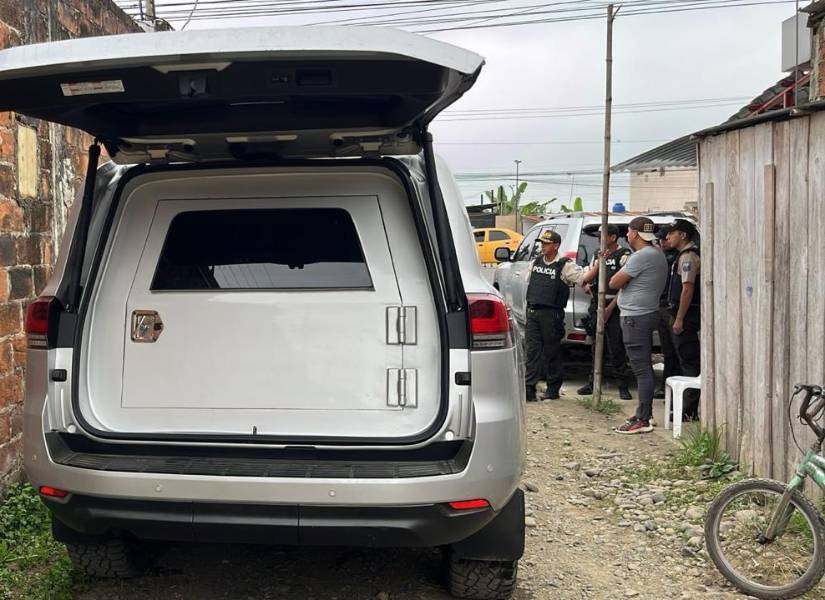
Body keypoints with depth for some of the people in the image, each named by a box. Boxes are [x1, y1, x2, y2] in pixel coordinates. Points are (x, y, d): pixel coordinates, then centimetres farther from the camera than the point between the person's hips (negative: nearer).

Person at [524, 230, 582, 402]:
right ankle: (529, 389, 0)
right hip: (533, 312, 5)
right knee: (532, 350, 1)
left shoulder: (565, 265, -5)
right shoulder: (535, 262, 13)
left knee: (552, 351, 3)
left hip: (552, 314, -5)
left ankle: (553, 389, 14)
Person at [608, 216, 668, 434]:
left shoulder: (641, 257, -18)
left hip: (635, 318, -11)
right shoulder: (658, 255, 14)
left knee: (642, 369, -9)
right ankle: (645, 414, 23)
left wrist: (623, 269, 2)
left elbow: (614, 283, -14)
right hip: (647, 314, 11)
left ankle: (642, 420, -6)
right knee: (645, 368, 15)